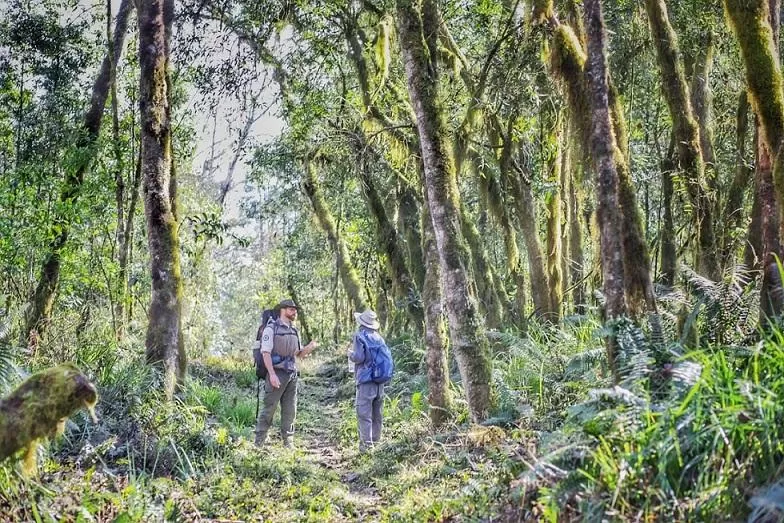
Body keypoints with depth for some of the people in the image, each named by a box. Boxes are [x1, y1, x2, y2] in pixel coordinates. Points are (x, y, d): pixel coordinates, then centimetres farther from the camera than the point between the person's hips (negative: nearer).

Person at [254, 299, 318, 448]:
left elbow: (299, 353, 19)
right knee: (269, 409, -3)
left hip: (292, 374, 7)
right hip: (277, 374, -6)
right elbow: (265, 352, -12)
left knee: (290, 411, 8)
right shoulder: (271, 328, -6)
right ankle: (259, 443, 6)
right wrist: (272, 374, -21)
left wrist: (310, 347, -2)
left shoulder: (294, 331, 15)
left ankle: (288, 443, 15)